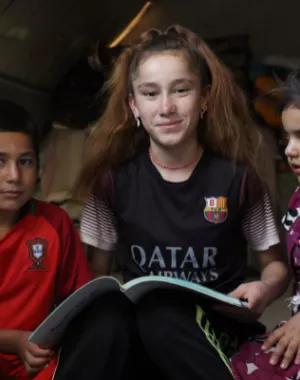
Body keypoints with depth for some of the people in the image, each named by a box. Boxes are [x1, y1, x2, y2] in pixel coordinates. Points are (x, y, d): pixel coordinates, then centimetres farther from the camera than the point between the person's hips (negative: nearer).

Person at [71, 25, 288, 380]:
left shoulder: (237, 175, -5)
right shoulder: (113, 177, -2)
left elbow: (275, 264, 6)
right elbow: (94, 272, 7)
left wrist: (265, 289, -17)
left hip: (215, 328, 0)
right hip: (138, 324, 1)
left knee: (162, 315, -35)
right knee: (103, 322, -34)